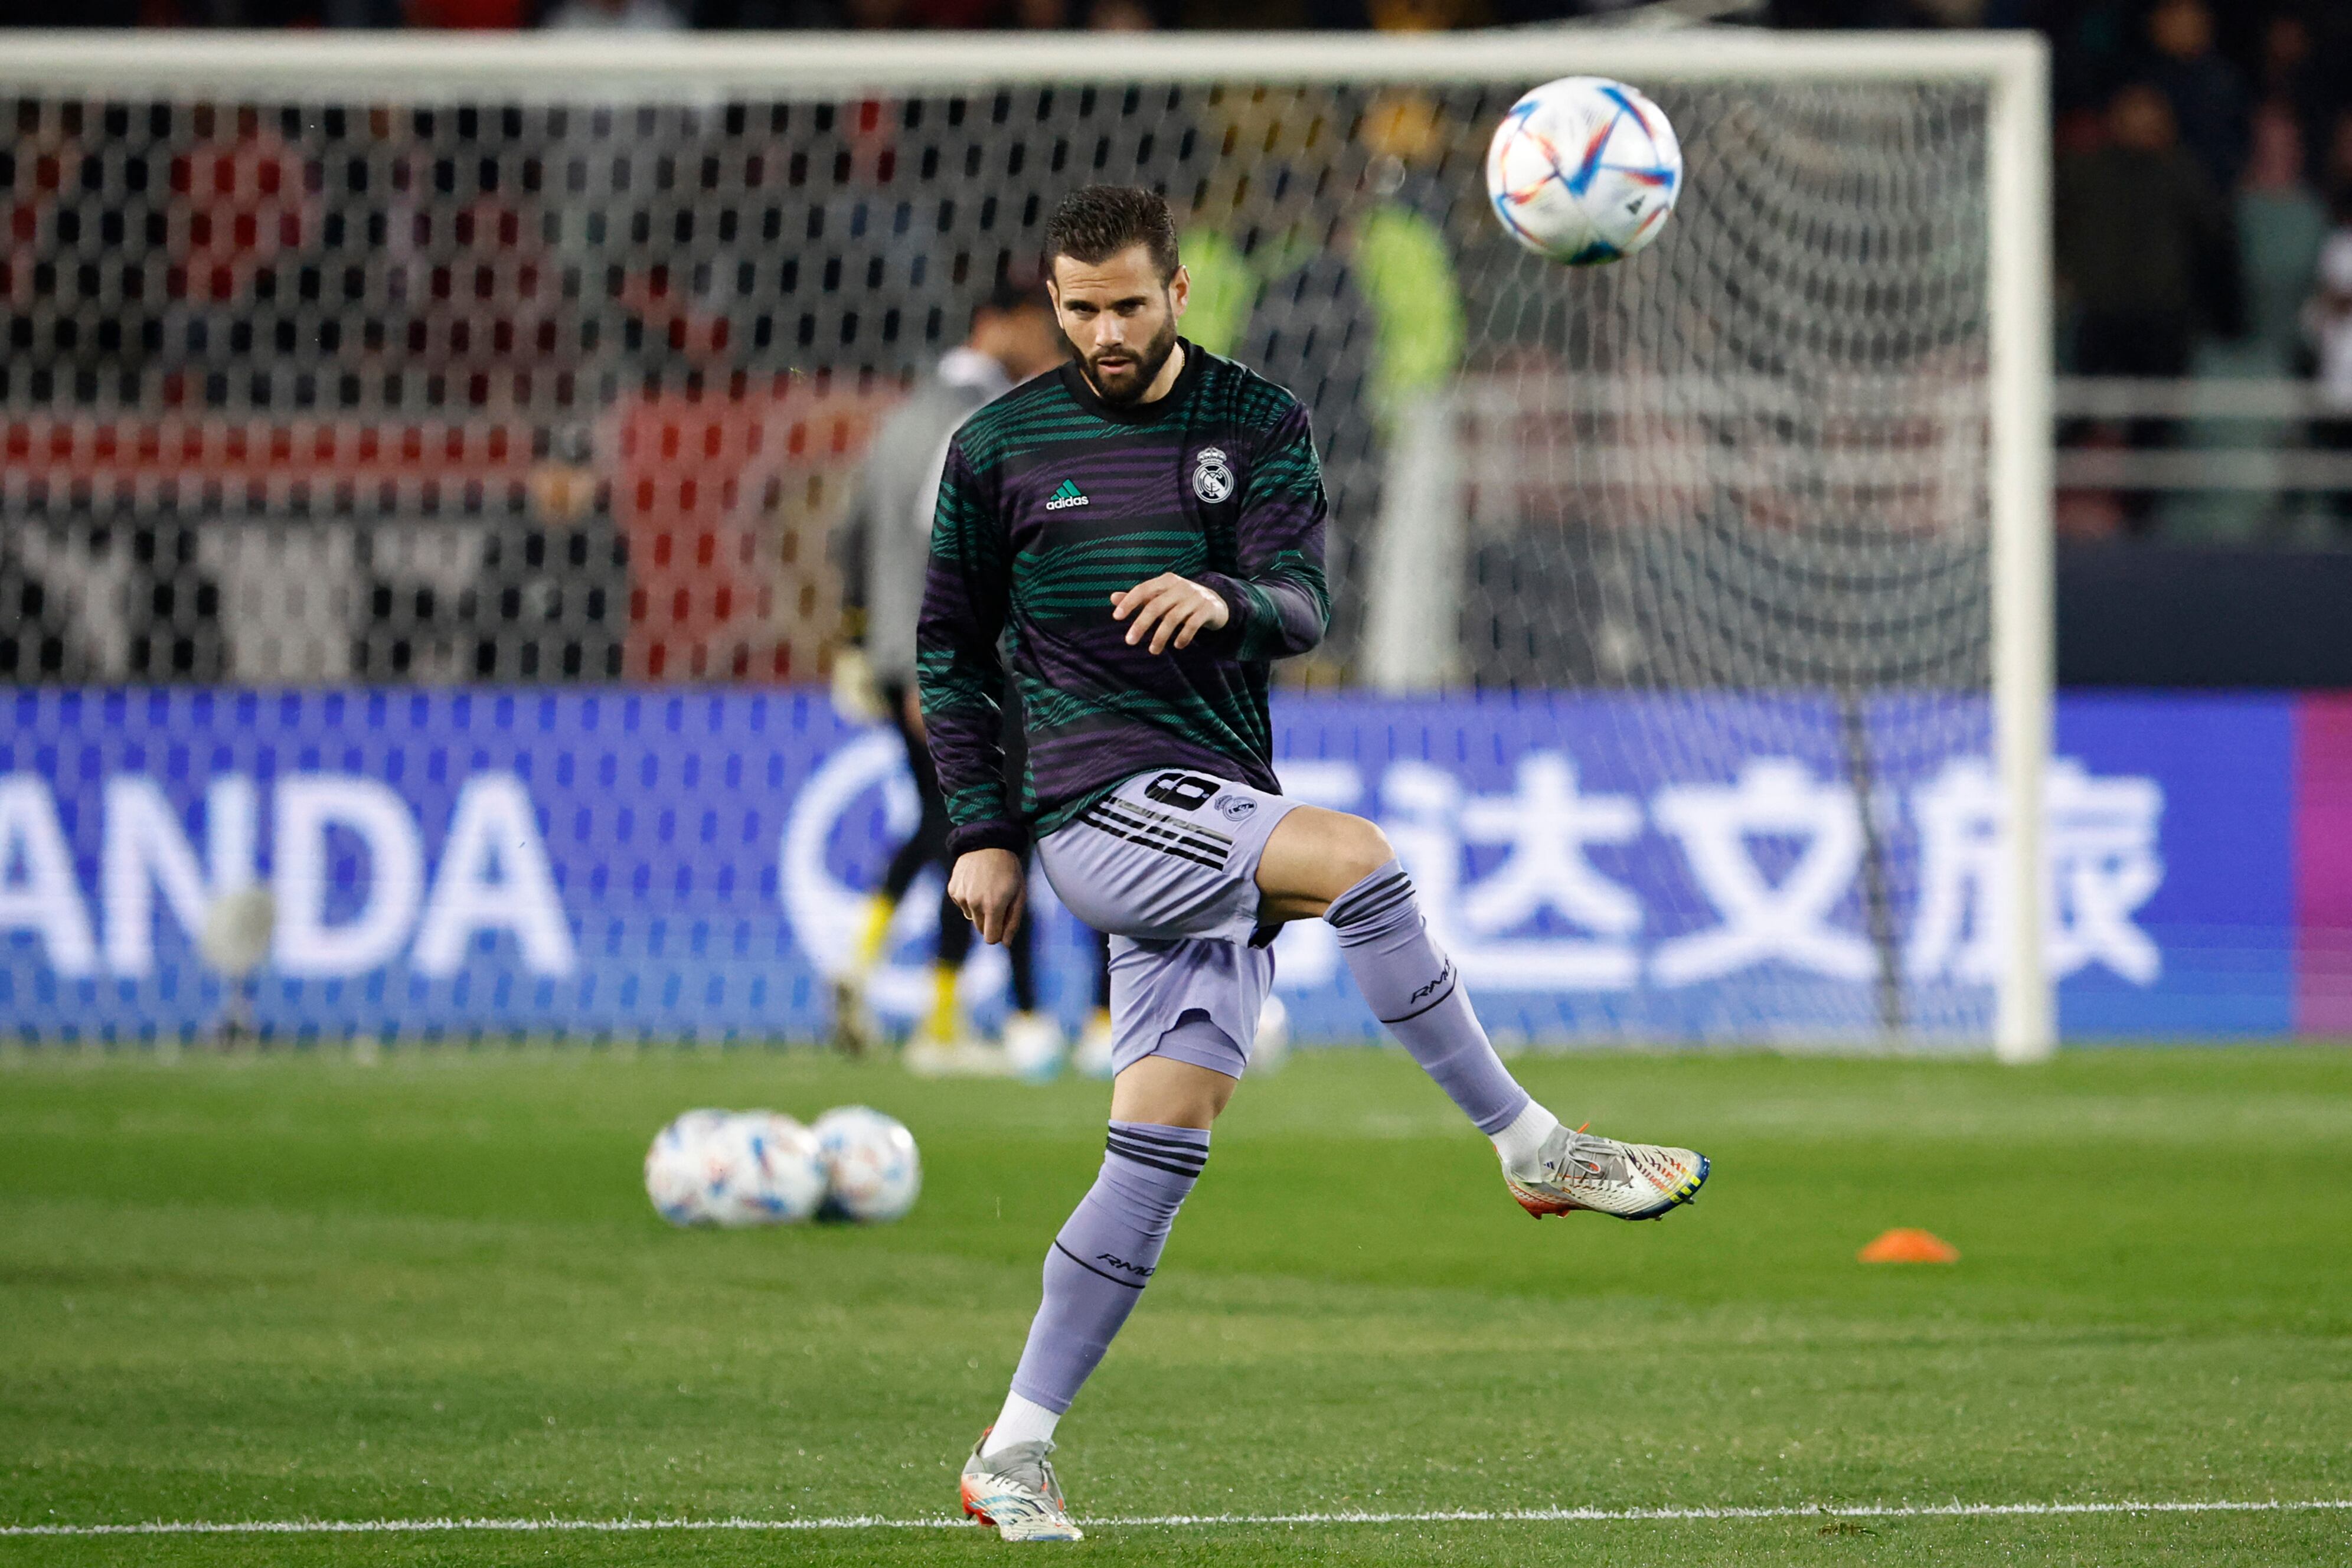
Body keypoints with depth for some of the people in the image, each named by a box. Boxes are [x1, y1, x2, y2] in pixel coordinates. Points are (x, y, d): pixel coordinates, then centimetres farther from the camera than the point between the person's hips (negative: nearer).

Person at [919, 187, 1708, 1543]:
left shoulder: (1260, 426, 8)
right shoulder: (1000, 448, 6)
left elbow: (1306, 606, -6)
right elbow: (952, 649, 15)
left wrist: (1226, 601, -29)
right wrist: (984, 833, 7)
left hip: (1223, 813, 3)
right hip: (1096, 804, -3)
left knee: (1165, 1145, -5)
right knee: (1358, 857, -29)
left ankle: (1016, 1453, 0)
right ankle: (1533, 1149, -22)